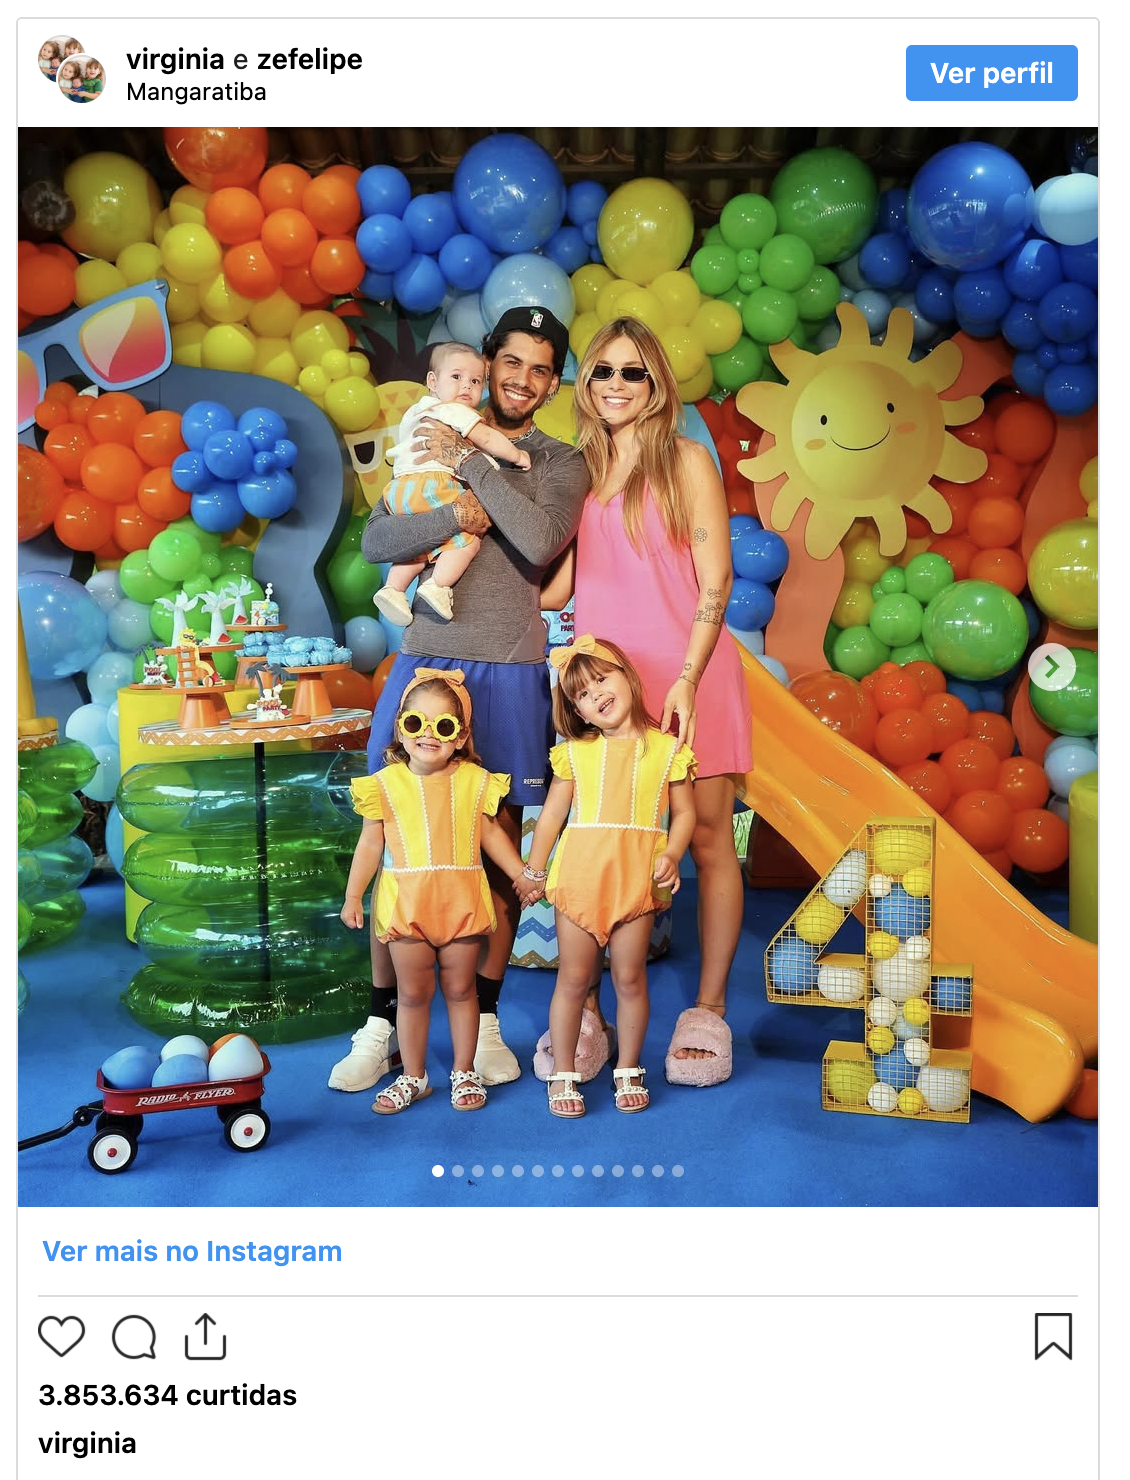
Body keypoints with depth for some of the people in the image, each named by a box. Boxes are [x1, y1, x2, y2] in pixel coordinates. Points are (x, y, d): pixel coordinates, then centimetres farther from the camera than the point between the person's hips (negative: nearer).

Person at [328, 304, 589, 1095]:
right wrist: (455, 516, -13)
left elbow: (539, 539, -12)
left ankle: (484, 1020, 16)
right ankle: (382, 1023, 12)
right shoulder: (433, 443, 14)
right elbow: (376, 540, 2)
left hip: (508, 670, -1)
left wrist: (469, 460, -7)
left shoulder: (561, 462, 9)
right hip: (426, 658, 1)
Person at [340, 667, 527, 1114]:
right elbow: (370, 843, 2)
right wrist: (353, 895, -1)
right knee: (413, 993, 9)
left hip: (462, 901, 1)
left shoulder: (474, 781, 1)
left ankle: (464, 1072, 26)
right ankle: (413, 1077, 24)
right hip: (406, 904, 0)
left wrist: (522, 874, 4)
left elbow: (491, 834, 9)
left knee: (460, 989, 11)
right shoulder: (386, 784, -2)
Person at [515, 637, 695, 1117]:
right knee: (573, 978, 7)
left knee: (630, 978, 8)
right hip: (578, 878, 1)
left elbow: (684, 812, 4)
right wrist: (534, 871, 13)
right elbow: (552, 814, 10)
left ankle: (628, 1072, 24)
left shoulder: (668, 749, 1)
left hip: (636, 881, -1)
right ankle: (563, 1074, 19)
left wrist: (671, 856, -12)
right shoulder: (575, 753, 5)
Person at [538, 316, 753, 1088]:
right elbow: (555, 586, 13)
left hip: (687, 674, -3)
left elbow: (715, 579, -4)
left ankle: (709, 1012, 12)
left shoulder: (685, 459, 2)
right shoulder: (578, 470, 15)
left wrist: (687, 679, -13)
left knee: (708, 838, 1)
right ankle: (584, 1013, 8)